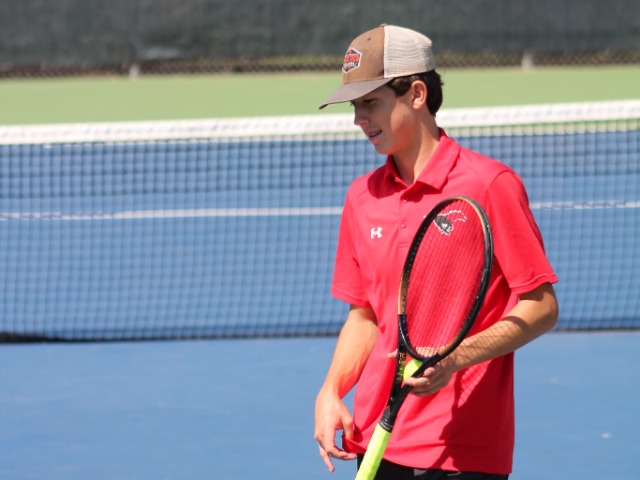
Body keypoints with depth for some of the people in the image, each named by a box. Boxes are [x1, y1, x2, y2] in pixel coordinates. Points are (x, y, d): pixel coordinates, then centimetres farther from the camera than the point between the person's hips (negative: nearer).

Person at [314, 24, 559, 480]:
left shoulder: (490, 184, -8)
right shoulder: (362, 197, 10)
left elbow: (541, 307, -8)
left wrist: (455, 358, -21)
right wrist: (331, 393, 1)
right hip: (377, 443, 5)